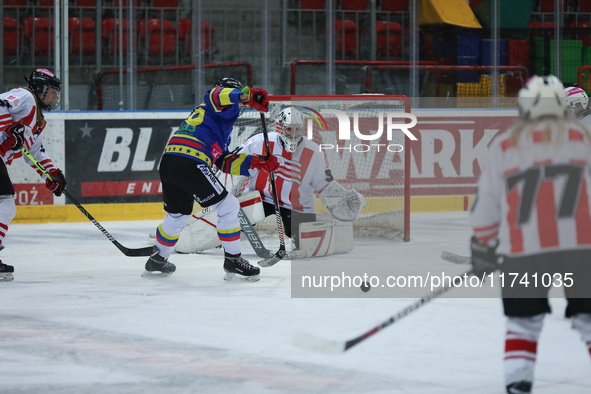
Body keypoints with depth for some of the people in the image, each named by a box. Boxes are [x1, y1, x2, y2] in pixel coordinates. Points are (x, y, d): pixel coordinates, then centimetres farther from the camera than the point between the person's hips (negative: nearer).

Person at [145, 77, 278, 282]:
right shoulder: (225, 110, 10)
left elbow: (224, 163, 29)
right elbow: (215, 96, -16)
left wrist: (254, 161, 22)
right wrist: (247, 95, -26)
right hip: (190, 163, -10)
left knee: (178, 215, 28)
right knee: (228, 207, -2)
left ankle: (158, 261, 40)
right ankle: (232, 260, 1)